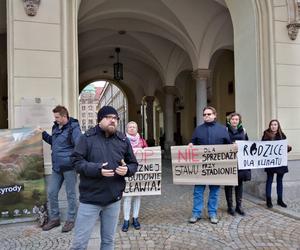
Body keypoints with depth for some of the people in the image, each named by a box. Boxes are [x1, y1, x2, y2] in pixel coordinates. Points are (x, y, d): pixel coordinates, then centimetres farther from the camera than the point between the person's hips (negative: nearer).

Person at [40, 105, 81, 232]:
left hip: (69, 167, -7)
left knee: (70, 194, 7)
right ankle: (54, 218, 30)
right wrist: (43, 134, 12)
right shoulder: (56, 127, 10)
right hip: (56, 167, 8)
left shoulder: (73, 128, -14)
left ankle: (70, 220, 23)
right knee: (51, 192, 13)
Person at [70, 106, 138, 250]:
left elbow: (133, 164, 10)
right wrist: (96, 169, -23)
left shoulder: (123, 140, 4)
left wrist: (127, 169, -13)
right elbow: (77, 161, -9)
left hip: (114, 198, 3)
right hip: (90, 198, -3)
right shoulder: (87, 137, -6)